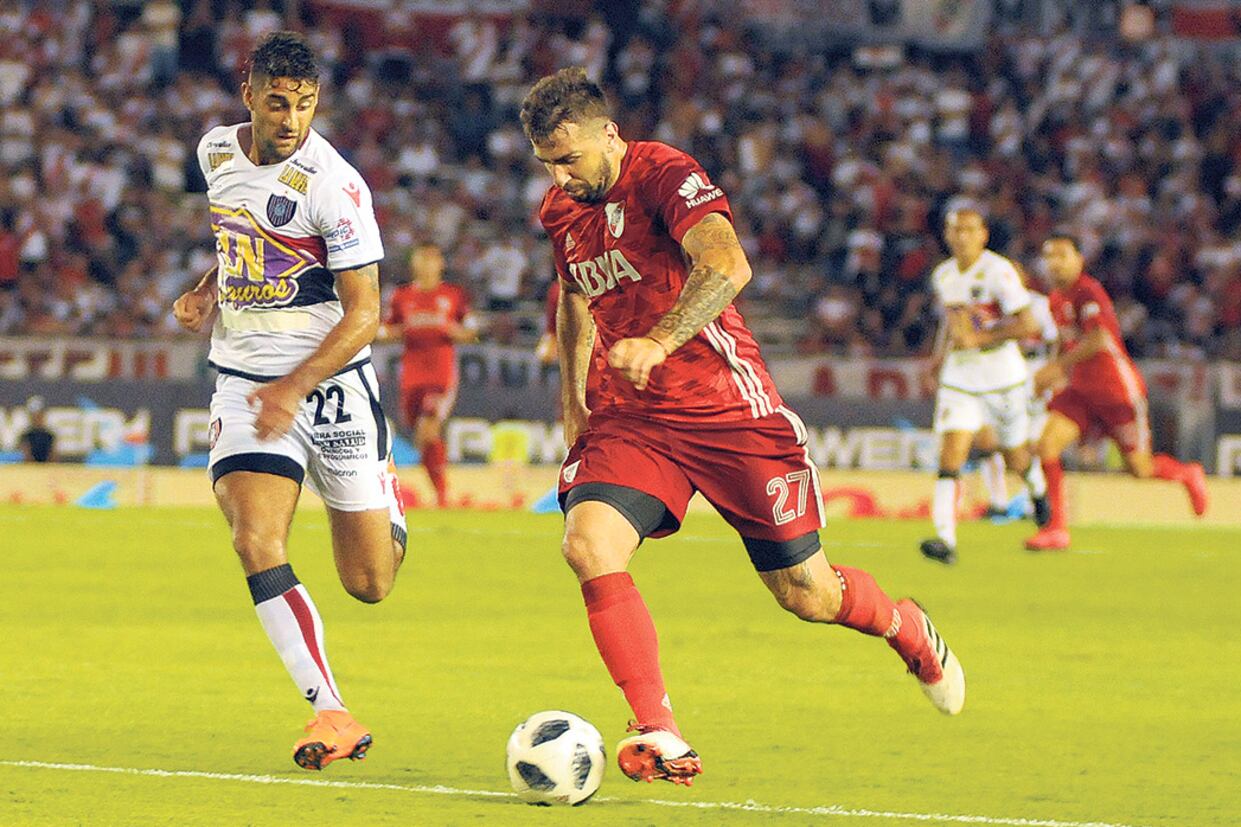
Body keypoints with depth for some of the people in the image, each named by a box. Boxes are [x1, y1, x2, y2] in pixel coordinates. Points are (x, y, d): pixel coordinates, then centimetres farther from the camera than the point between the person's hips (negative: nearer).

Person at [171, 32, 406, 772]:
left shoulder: (334, 185, -17)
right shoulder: (217, 151, 2)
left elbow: (363, 313, -16)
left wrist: (292, 390, -25)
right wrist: (207, 291, 5)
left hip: (333, 383, -4)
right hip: (244, 379, 4)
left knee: (370, 585, 2)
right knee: (256, 543, -20)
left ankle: (387, 497, 40)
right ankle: (333, 717, -16)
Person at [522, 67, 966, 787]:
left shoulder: (665, 175, -15)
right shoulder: (561, 210, 8)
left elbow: (727, 267, -32)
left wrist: (657, 342, -46)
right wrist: (572, 402, 23)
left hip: (727, 408, -5)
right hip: (626, 416, 6)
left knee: (806, 594, 2)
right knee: (589, 545, -23)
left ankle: (908, 630, 37)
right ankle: (663, 741, -21)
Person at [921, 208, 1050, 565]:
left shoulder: (997, 272, -16)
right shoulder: (943, 276, 5)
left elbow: (1028, 325, -21)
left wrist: (979, 338, -24)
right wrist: (941, 352, 11)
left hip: (1001, 373, -4)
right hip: (959, 377, 4)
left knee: (1014, 455, 14)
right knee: (950, 457, -14)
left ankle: (1038, 489, 50)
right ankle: (946, 540, -21)